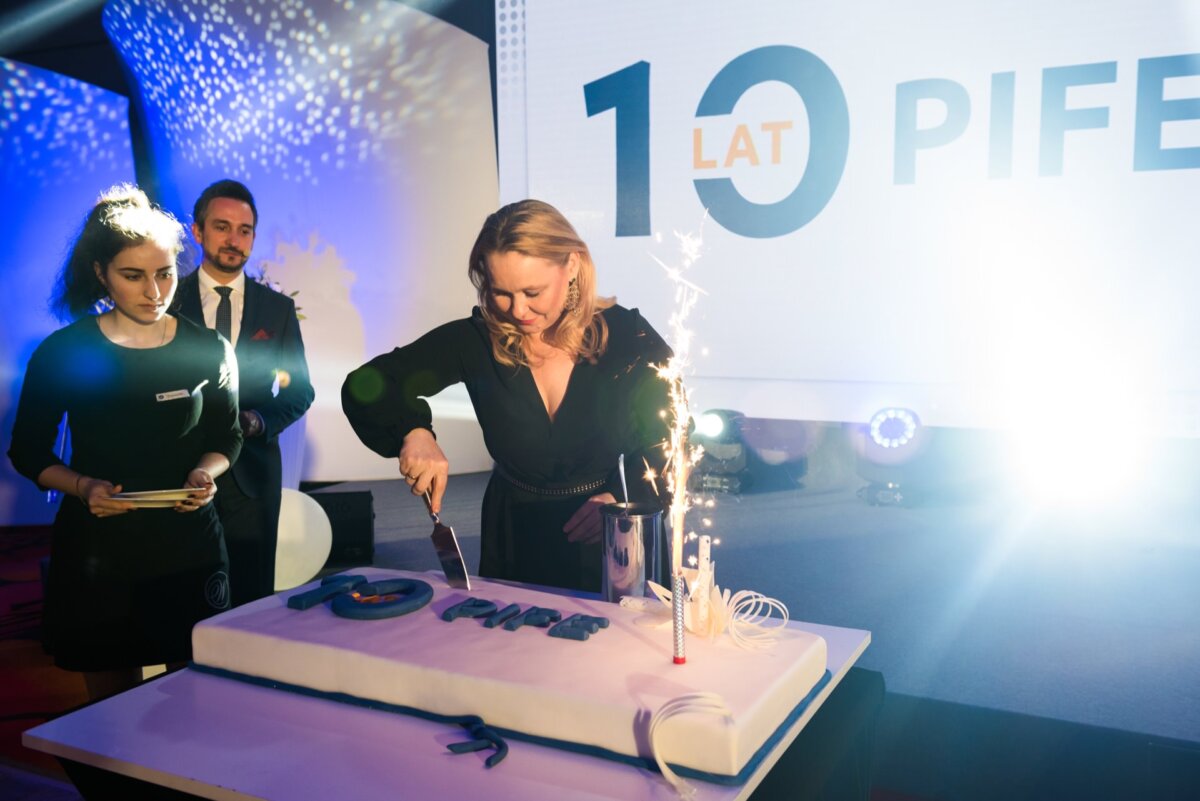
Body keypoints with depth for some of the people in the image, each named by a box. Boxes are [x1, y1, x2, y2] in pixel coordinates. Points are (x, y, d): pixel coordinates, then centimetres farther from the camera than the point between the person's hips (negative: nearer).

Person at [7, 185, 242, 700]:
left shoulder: (206, 349, 2)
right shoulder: (64, 353, -2)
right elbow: (28, 451, 4)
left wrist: (206, 473, -9)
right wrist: (82, 487, -14)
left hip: (189, 546, 1)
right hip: (96, 547, -1)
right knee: (113, 705, 7)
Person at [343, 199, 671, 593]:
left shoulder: (628, 338, -12)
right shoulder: (477, 340, -10)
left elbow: (671, 447, -6)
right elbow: (366, 386, -8)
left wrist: (619, 498, -25)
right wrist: (413, 432, -28)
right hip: (511, 536, 1)